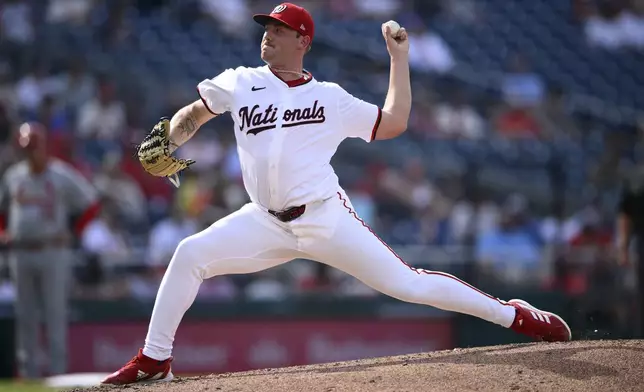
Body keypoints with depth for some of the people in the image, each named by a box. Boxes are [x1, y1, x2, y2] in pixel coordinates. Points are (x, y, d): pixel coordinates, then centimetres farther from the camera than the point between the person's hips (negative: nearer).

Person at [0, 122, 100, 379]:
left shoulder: (63, 176, -4)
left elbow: (91, 204, 0)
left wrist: (71, 233, -5)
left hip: (53, 253, -4)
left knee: (55, 314, -5)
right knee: (25, 316, 7)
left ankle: (58, 370, -4)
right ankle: (28, 370, 13)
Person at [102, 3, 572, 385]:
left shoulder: (330, 98, 5)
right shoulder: (241, 84, 9)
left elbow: (393, 124, 8)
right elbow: (192, 116, 18)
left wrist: (400, 57, 8)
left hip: (326, 218, -2)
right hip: (267, 225, 3)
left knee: (407, 284, -9)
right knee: (191, 254, -15)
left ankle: (513, 315, 1)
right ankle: (154, 360, -4)